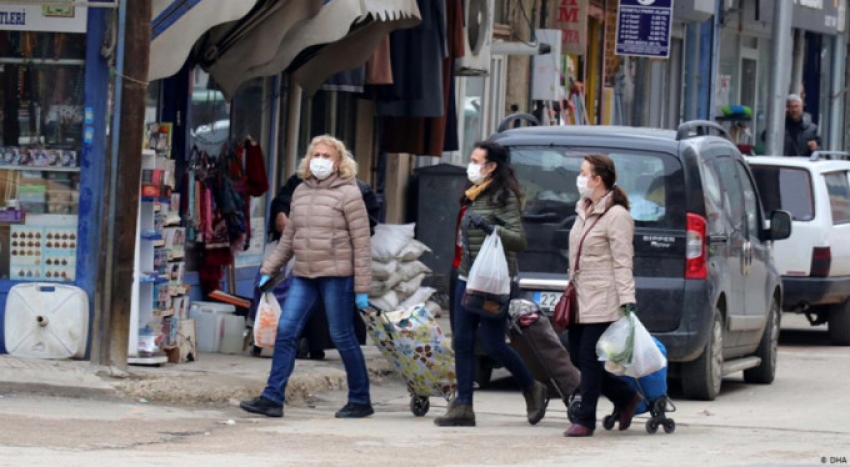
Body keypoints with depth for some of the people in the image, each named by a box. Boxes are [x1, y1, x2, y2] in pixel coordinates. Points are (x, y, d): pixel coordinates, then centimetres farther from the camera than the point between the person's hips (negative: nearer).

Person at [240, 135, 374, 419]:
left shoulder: (348, 194, -6)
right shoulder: (301, 193, 12)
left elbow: (362, 244, -7)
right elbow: (288, 238, 21)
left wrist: (362, 288, -11)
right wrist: (269, 270, 15)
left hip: (336, 275, -6)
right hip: (303, 276, 6)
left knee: (343, 337, 0)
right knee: (286, 331, -2)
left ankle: (360, 400, 12)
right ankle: (273, 398, -1)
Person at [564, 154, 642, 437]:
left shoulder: (616, 216, -12)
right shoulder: (584, 211, 15)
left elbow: (622, 263, -15)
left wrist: (627, 299, -20)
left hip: (602, 301, -9)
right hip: (581, 298, 9)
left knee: (589, 358, -6)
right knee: (578, 358, 8)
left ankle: (585, 420, 0)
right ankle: (626, 398, 22)